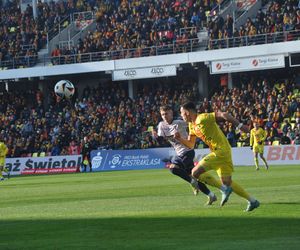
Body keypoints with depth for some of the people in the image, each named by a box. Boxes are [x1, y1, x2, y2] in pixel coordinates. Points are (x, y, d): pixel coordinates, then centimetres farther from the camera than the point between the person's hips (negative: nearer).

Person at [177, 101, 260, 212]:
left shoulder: (202, 118, -14)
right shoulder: (192, 125, 15)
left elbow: (223, 115, -20)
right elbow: (190, 145, 22)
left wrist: (239, 125, -24)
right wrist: (180, 138, 5)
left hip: (221, 151, -10)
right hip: (217, 152, 10)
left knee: (196, 172, -14)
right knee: (227, 182, 10)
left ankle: (224, 189, -9)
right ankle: (252, 201, 15)